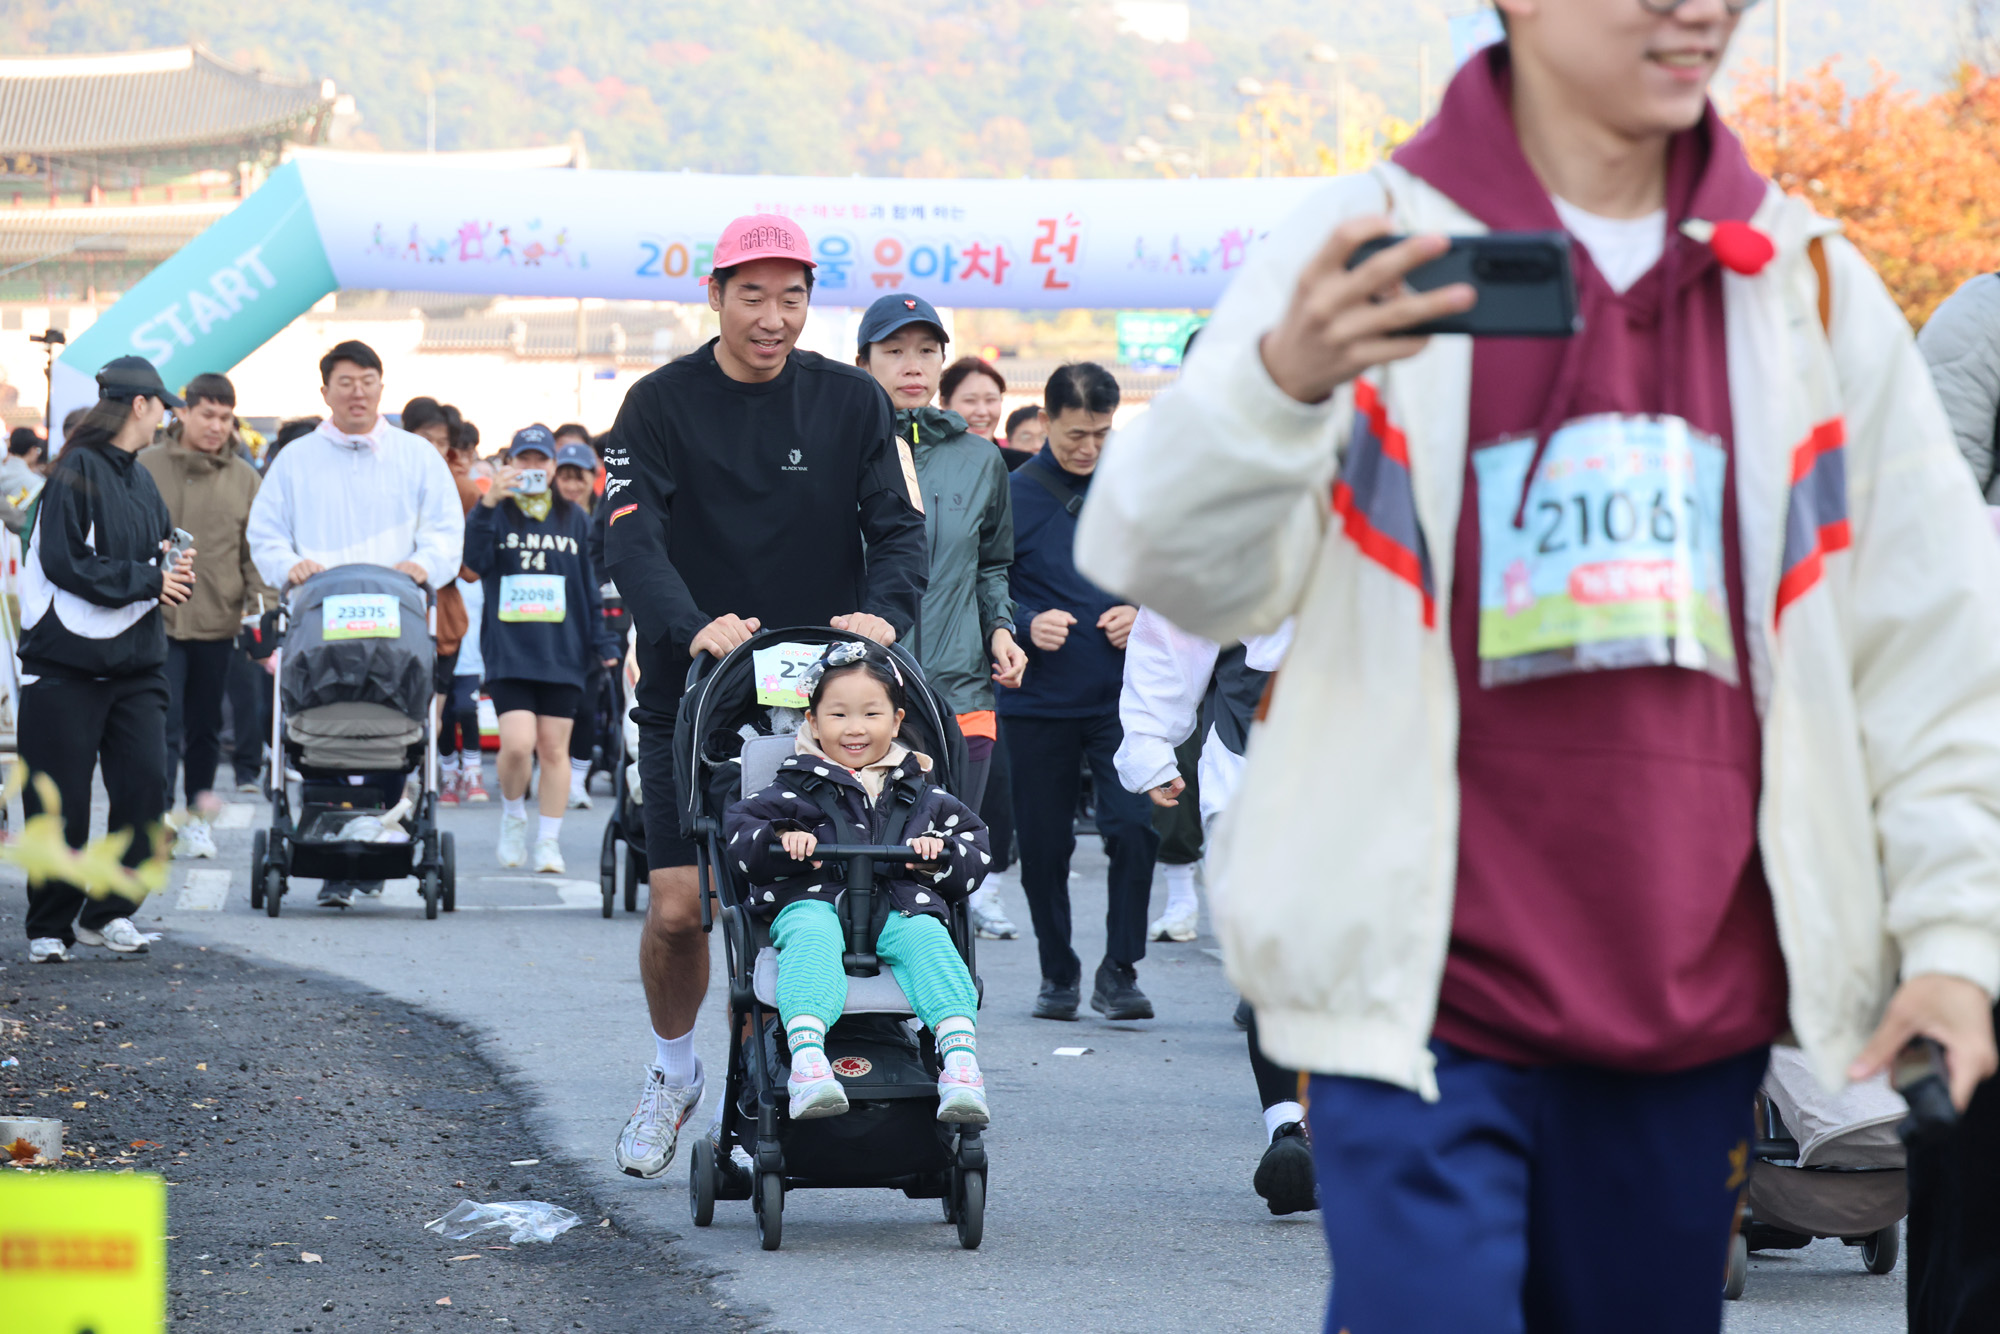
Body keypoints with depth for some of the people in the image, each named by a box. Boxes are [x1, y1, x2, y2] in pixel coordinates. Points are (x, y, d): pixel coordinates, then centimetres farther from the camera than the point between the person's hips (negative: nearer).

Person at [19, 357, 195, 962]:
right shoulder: (76, 473, -11)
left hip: (135, 663, 7)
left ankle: (108, 912, 11)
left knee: (145, 787, -3)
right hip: (67, 662, -7)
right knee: (60, 803, -2)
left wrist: (172, 570, -3)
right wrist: (148, 581, -14)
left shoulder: (139, 479, 14)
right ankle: (49, 928, 10)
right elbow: (64, 564, -18)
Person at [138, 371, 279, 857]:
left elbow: (257, 552, 10)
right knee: (165, 724, -10)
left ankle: (198, 817, 24)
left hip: (218, 621, 3)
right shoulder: (146, 468, 1)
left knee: (206, 725, 12)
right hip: (158, 617, -3)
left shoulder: (245, 480, 7)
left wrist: (263, 599, -3)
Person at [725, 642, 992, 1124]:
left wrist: (942, 856, 0)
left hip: (900, 906, 2)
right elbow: (740, 827, 8)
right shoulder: (799, 787, 18)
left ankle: (960, 1057, -47)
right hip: (813, 901, -2)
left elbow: (975, 844, 22)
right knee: (812, 936, -36)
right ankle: (807, 1056, -57)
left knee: (925, 938, -31)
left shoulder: (919, 793, 25)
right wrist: (782, 840, -13)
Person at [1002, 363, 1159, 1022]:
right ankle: (1058, 973, 23)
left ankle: (1119, 970, -1)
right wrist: (1026, 624, -16)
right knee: (1043, 845, 6)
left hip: (1121, 696, 0)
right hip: (1039, 700, 0)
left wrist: (1144, 615, -6)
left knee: (1134, 827, -14)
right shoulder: (1011, 495, -1)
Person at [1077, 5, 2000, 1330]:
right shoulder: (1378, 245, -1)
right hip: (1431, 990, -4)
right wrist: (1284, 378, -31)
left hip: (1696, 999, 4)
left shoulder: (1807, 281, 9)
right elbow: (1175, 565, -11)